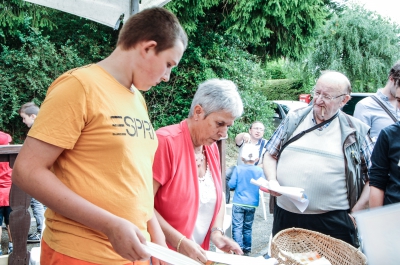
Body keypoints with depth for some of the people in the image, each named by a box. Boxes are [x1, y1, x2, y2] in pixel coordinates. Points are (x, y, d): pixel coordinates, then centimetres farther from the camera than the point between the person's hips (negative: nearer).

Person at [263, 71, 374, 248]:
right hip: (285, 218, 3)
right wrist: (272, 180, -3)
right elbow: (271, 155, 15)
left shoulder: (357, 132, 2)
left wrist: (356, 212, -4)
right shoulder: (293, 120, 8)